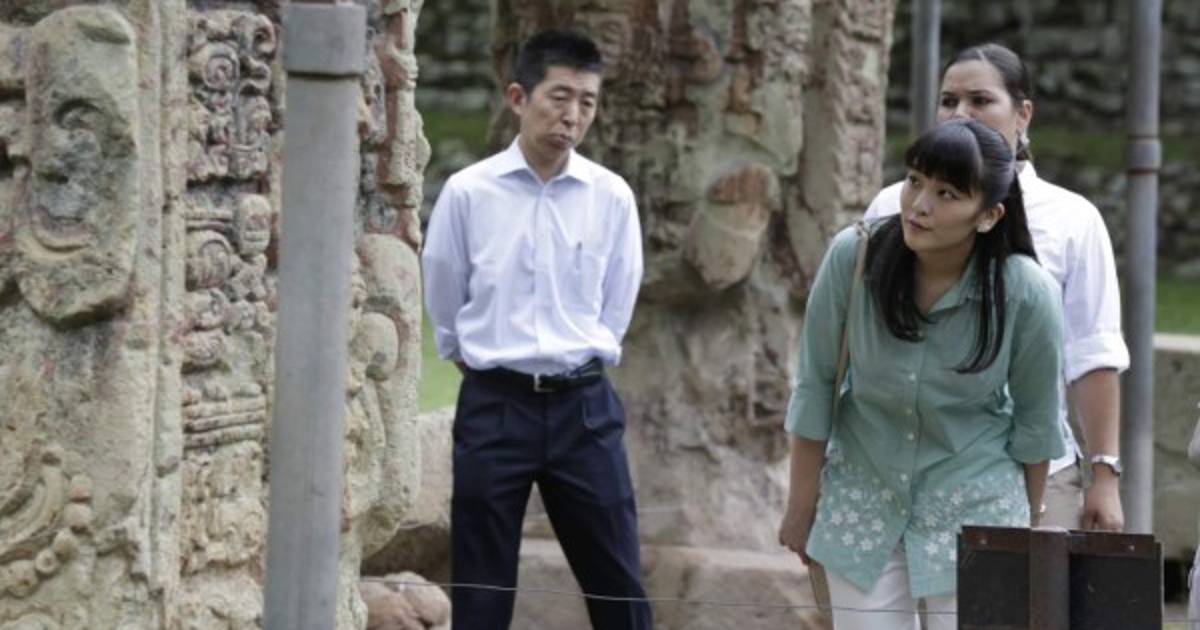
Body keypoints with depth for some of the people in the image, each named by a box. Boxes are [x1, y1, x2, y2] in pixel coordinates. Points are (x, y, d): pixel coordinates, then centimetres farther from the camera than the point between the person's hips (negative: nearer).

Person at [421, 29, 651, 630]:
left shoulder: (612, 197, -1)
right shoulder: (467, 192, -5)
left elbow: (614, 309, 10)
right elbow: (444, 304, 8)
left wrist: (577, 362, 12)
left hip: (584, 405, 1)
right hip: (494, 404, -1)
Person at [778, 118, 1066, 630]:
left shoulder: (1028, 295, -20)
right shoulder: (853, 256, -17)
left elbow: (1035, 422, -4)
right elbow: (815, 386, -6)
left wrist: (1024, 528, 7)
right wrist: (802, 505, 2)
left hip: (976, 508, -2)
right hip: (863, 501, 2)